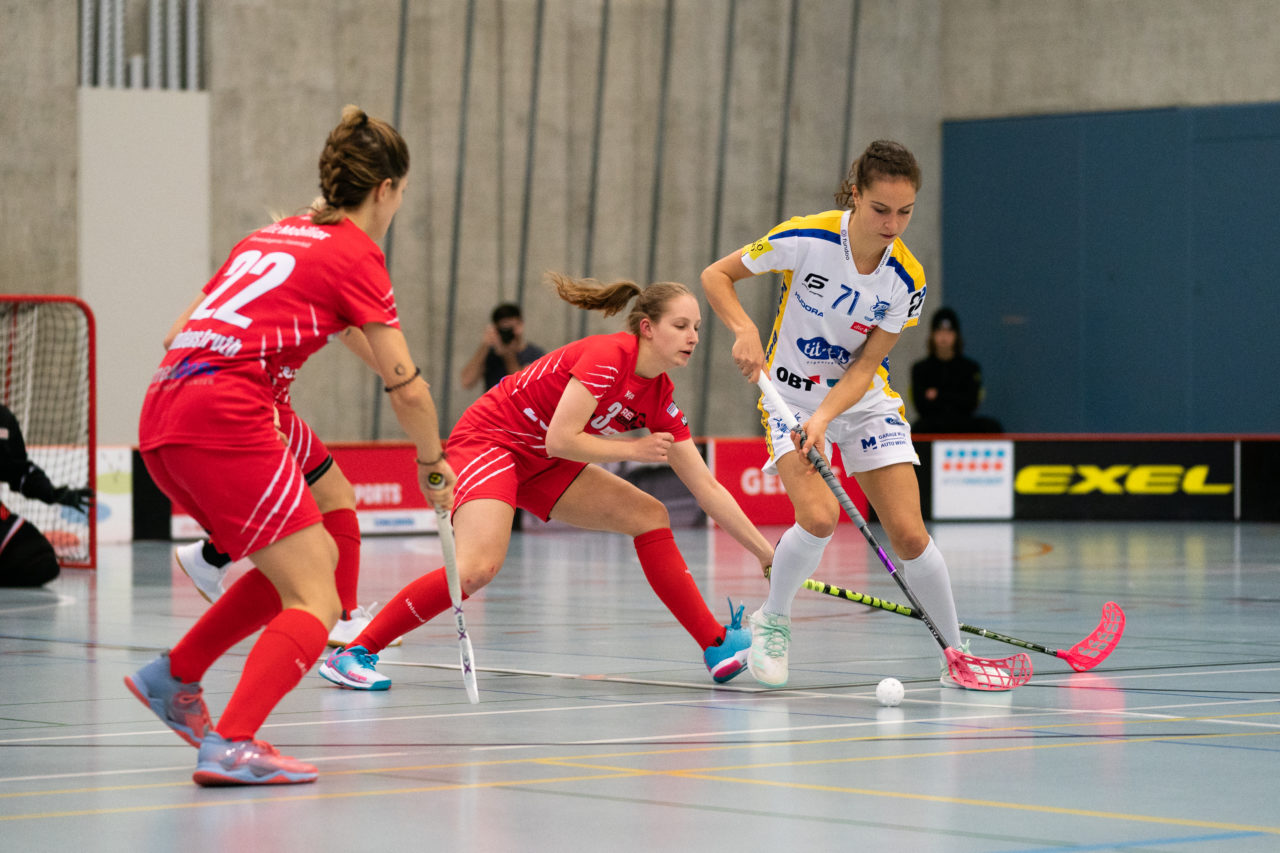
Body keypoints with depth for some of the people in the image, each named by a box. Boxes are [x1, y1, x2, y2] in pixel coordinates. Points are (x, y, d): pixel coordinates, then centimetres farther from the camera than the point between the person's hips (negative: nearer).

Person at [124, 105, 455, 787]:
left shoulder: (273, 236, 23)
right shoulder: (356, 254, 1)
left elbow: (180, 331, 26)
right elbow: (406, 389, 0)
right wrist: (433, 466, 15)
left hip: (162, 416, 8)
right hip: (224, 417, -8)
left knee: (313, 559, 20)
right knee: (316, 601, -6)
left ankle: (174, 677, 21)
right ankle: (230, 745, -22)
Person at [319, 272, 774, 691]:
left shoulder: (659, 397, 1)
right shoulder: (608, 356, -22)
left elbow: (707, 488, 6)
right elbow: (560, 439, -26)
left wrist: (767, 552, 5)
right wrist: (633, 449, -15)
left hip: (538, 463, 9)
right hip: (487, 440, -9)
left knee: (648, 515, 4)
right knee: (478, 566, -30)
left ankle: (717, 646, 8)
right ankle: (352, 653, -24)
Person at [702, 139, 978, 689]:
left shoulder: (906, 280, -14)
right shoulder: (806, 238, -21)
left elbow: (865, 364, -12)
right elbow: (716, 276, -11)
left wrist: (824, 417, -28)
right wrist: (745, 331, -29)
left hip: (866, 402, 2)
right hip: (790, 396, -2)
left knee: (909, 534, -9)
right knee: (819, 517, -26)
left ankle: (957, 653, 9)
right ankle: (771, 622, 1)